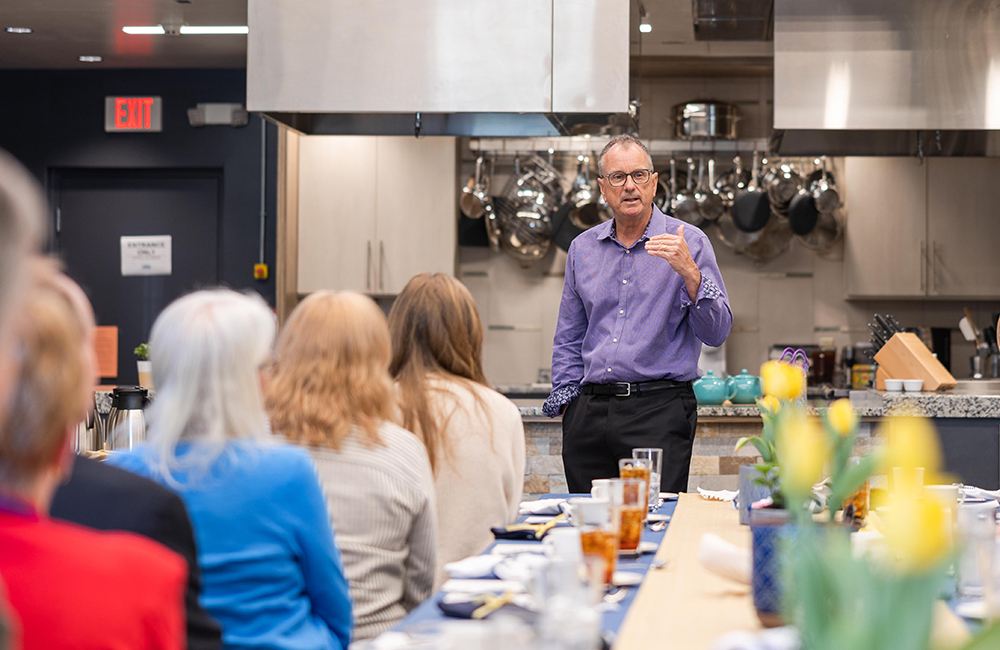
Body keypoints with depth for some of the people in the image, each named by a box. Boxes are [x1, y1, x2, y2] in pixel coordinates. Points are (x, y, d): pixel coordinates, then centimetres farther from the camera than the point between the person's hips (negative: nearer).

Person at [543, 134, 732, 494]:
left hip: (660, 408, -4)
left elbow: (716, 332, -7)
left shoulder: (688, 242, 0)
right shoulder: (583, 248, 13)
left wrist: (689, 272, -20)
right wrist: (565, 402, 11)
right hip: (590, 411, 4)